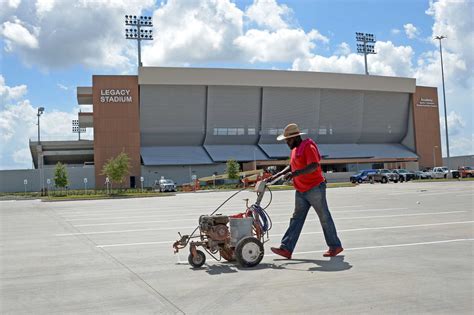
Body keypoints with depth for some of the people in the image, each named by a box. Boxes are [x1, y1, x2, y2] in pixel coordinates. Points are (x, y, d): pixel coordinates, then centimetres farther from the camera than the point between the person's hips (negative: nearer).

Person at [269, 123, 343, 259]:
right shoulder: (295, 150, 14)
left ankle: (335, 246, 17)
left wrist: (295, 173, -35)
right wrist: (277, 175, 17)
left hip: (315, 189, -9)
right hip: (301, 191, 9)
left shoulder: (308, 147, -15)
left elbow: (314, 166, -28)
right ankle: (286, 248, 1)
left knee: (325, 218, 3)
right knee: (296, 219, 3)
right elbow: (291, 166, 27)